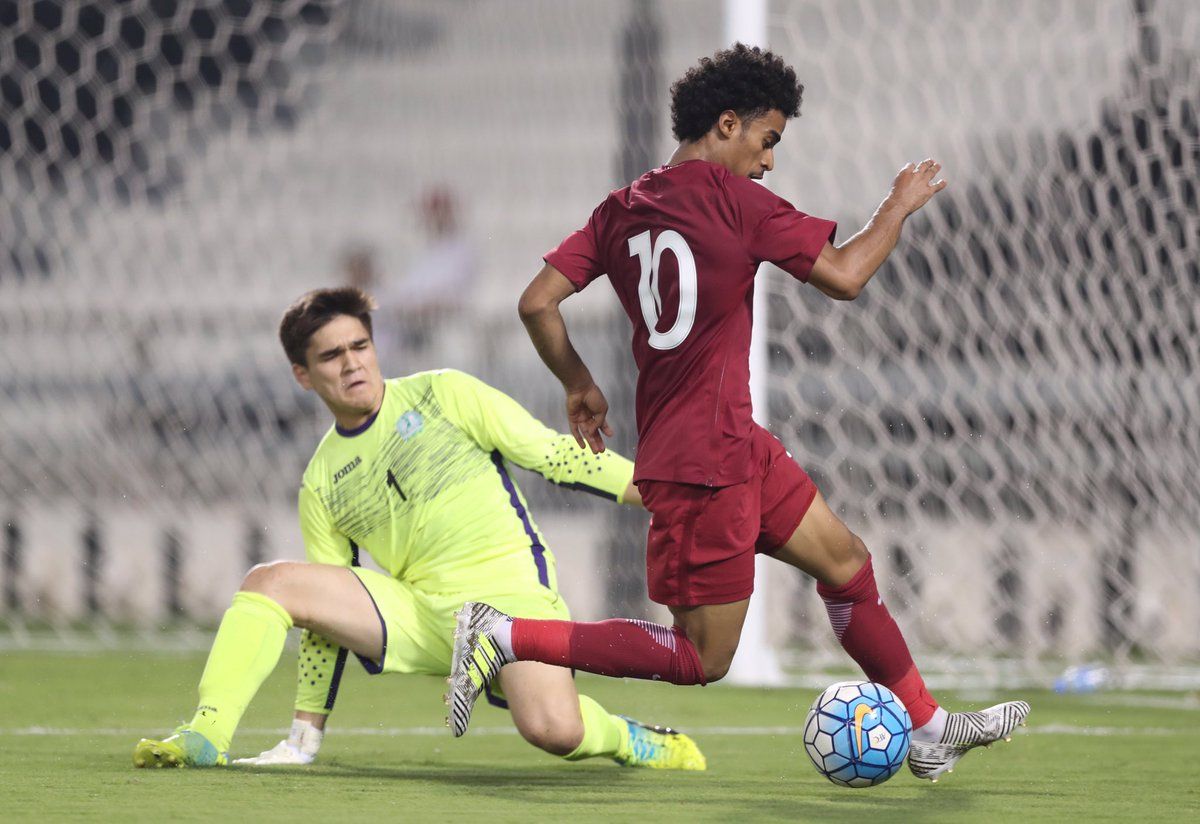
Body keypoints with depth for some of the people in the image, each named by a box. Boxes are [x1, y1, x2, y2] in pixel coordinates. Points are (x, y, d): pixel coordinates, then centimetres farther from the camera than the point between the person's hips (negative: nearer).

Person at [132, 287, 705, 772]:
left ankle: (619, 737, 2)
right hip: (419, 613, 4)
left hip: (509, 591, -4)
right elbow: (332, 619, 15)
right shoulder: (321, 483, 11)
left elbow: (554, 455, 1)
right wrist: (307, 730, 11)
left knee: (553, 730, -32)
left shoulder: (442, 395, 2)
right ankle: (206, 736, -16)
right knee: (269, 583, -12)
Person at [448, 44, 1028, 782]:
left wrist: (580, 385, 18)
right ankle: (505, 636, -9)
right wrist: (901, 206, 7)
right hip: (706, 463, -9)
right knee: (699, 660, -3)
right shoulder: (734, 199, -13)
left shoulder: (622, 211, 7)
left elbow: (538, 303, 3)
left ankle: (931, 733, 27)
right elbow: (843, 277, -8)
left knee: (845, 560, 18)